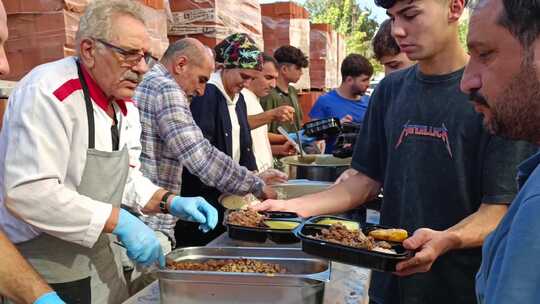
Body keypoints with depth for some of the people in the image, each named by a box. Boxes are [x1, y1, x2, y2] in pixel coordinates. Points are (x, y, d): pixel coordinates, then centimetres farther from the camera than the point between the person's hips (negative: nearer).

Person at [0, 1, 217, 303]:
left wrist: (169, 202, -4)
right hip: (45, 274, -8)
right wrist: (120, 221, -27)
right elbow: (26, 193, -30)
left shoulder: (125, 103, 5)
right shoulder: (49, 92, -22)